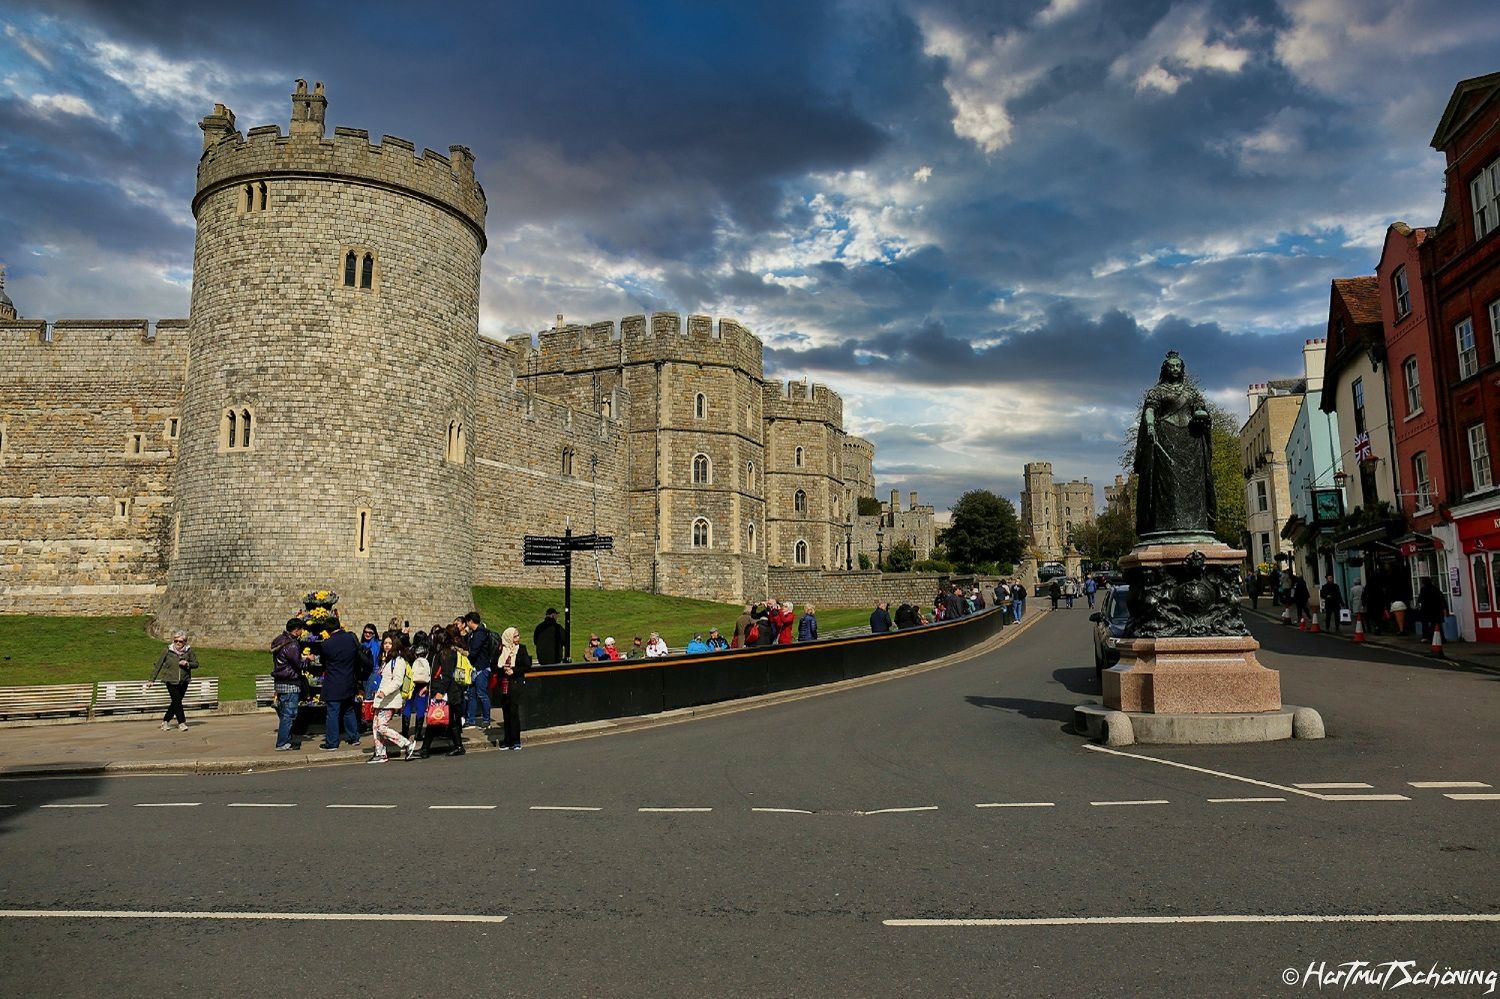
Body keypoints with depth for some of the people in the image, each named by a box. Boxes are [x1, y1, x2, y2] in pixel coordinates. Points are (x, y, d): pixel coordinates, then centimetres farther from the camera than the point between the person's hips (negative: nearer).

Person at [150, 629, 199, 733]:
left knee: (176, 702, 8)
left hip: (184, 681, 3)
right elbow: (158, 665, 2)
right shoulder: (167, 651, -4)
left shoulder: (189, 651, 0)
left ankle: (165, 720, 27)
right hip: (171, 681, -3)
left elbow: (196, 664, 7)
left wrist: (188, 664, -14)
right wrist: (152, 679, 1)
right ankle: (181, 723, -6)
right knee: (177, 701, -12)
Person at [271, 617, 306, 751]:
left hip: (280, 683, 10)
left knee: (284, 714, 15)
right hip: (290, 685, -10)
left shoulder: (279, 640, 12)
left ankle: (286, 741, 21)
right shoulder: (291, 644, -19)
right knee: (289, 715, -4)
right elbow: (298, 664, -18)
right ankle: (282, 744, -1)